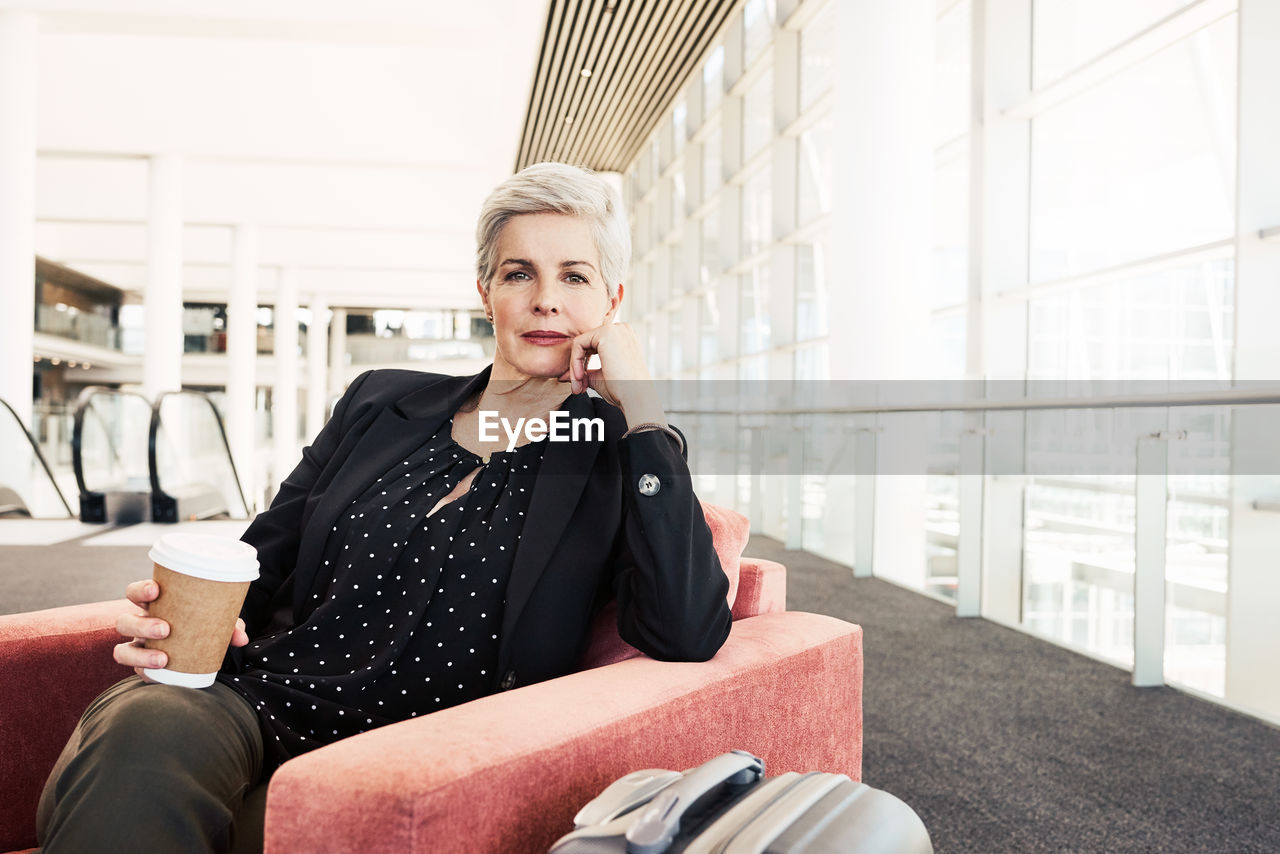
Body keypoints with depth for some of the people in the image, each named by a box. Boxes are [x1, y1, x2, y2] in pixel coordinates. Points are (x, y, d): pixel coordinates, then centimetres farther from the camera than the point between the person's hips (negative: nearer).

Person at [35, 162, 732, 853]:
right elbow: (261, 564, 16)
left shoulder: (618, 457, 1)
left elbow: (687, 637, -16)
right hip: (250, 698, 3)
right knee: (146, 732, -32)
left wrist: (639, 404, -13)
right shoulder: (380, 402, 13)